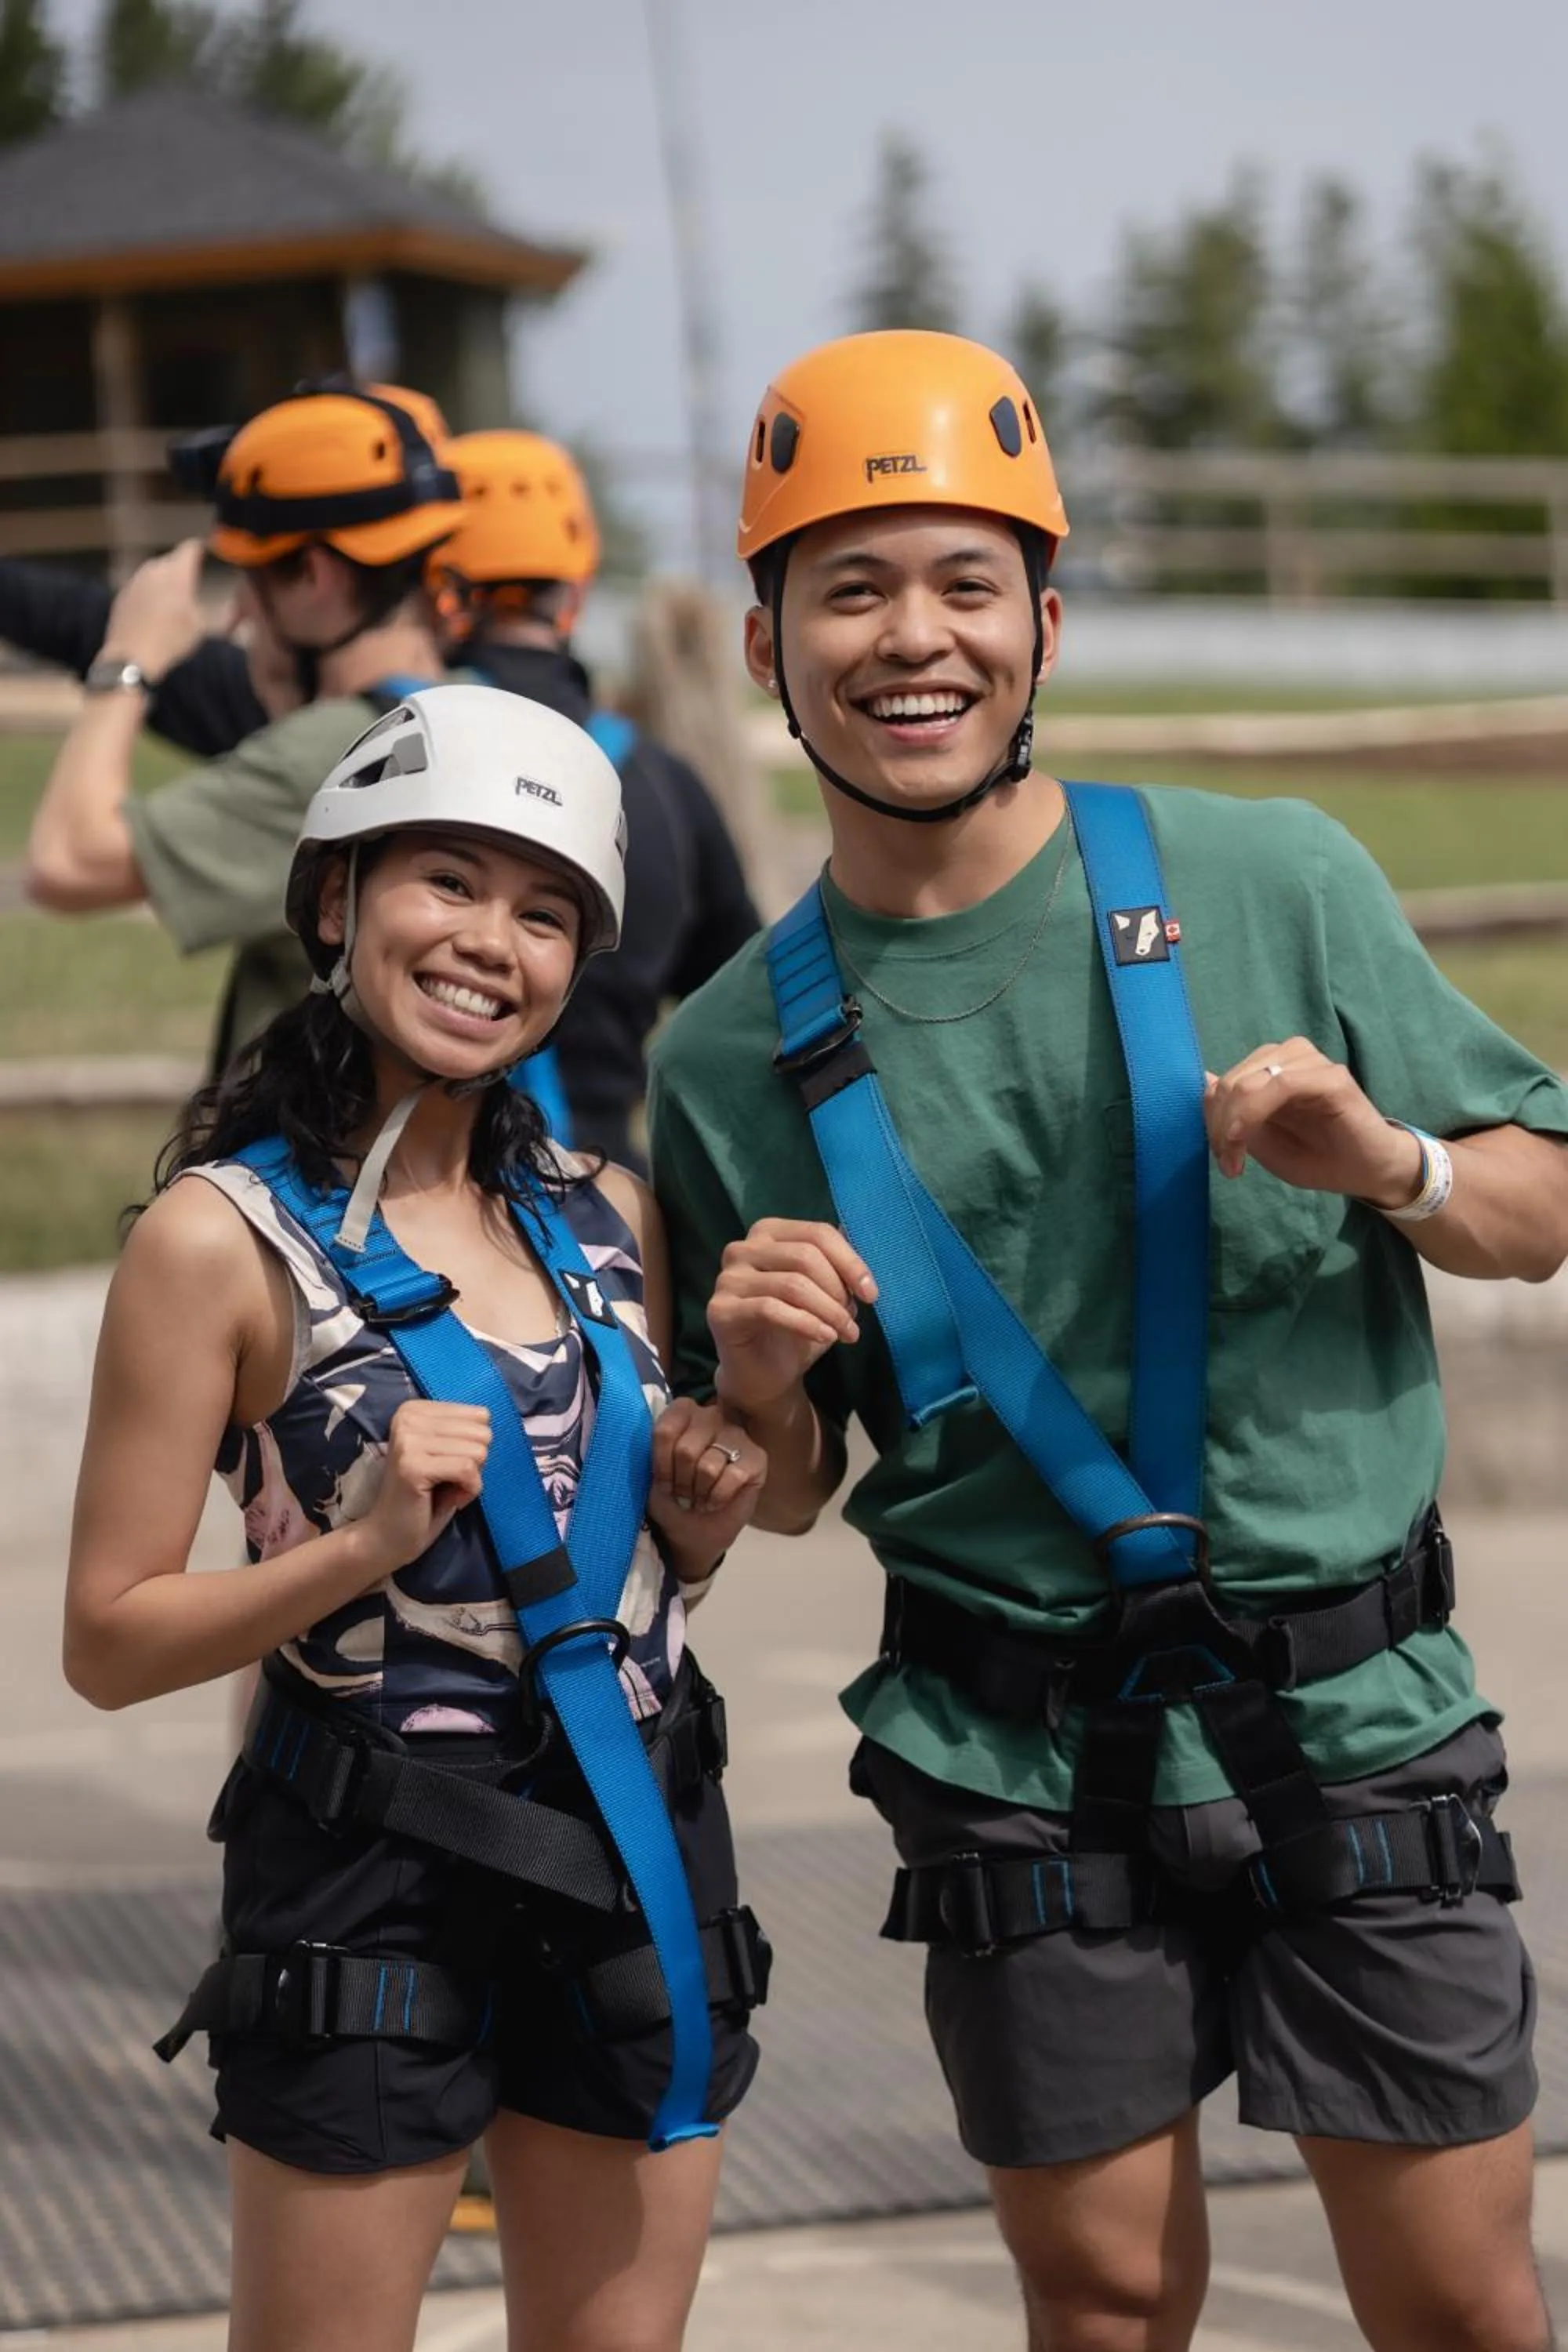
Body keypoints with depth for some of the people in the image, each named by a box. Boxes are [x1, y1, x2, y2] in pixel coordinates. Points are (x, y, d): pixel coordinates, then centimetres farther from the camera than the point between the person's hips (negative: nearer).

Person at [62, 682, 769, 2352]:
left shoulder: (605, 1216, 6)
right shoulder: (223, 1238, -11)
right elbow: (110, 1643, -11)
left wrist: (705, 1510, -2)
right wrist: (367, 1541, -23)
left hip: (638, 1852, 5)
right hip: (371, 1885, -5)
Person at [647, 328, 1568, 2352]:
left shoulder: (1272, 882, -2)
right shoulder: (734, 1059, 3)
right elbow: (783, 1500, 12)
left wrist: (1389, 1166, -16)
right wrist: (758, 1388, -10)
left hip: (1348, 1717, -1)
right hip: (1023, 1763, 1)